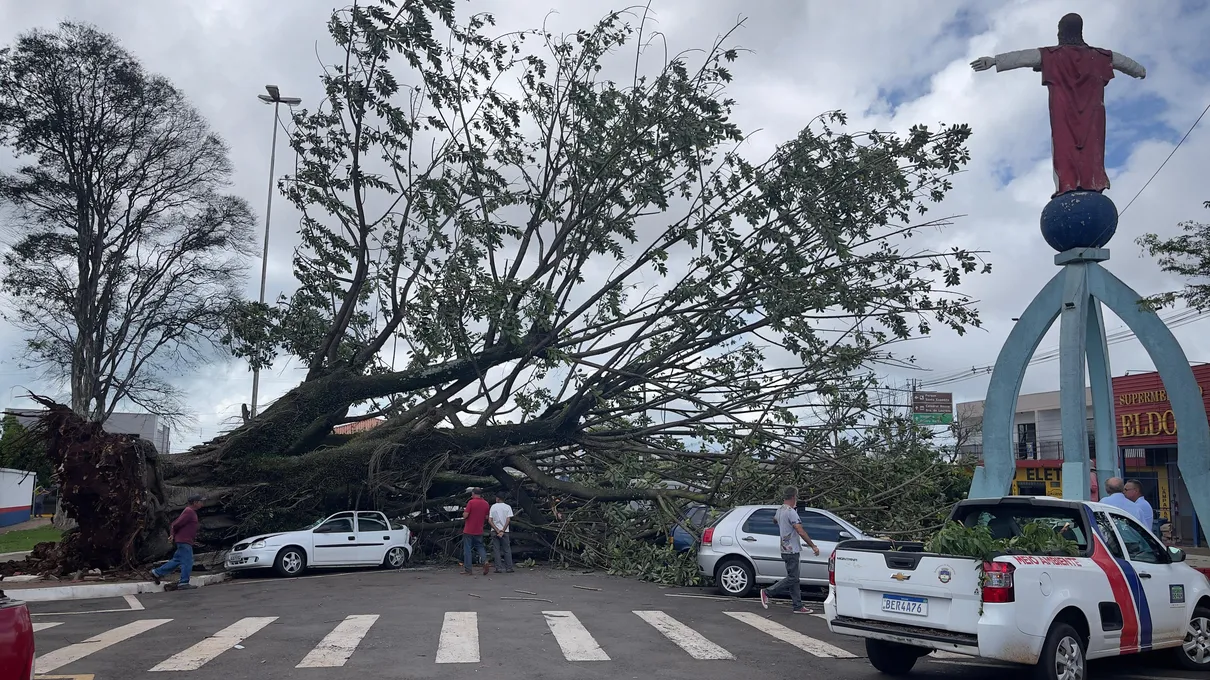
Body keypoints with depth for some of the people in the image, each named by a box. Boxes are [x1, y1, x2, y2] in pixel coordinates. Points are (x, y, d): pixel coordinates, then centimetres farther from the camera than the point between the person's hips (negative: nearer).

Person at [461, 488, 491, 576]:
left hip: (468, 531, -4)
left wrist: (464, 511, 5)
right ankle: (485, 561, -8)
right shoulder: (485, 503, 3)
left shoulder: (471, 502, -13)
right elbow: (486, 517, 9)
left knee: (467, 549, 3)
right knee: (480, 547, 16)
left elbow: (465, 516, -15)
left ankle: (467, 570, 3)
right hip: (479, 531, 5)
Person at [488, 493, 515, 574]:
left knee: (496, 550, 5)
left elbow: (490, 520, -4)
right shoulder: (508, 507, 0)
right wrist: (502, 531, -9)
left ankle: (498, 567, 0)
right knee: (507, 550, 6)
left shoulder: (493, 507, 2)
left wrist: (497, 530, -8)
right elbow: (508, 520, -9)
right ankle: (509, 568, 4)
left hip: (494, 531, 0)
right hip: (504, 531, 0)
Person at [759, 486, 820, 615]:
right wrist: (813, 546, -18)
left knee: (794, 578, 11)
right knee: (792, 578, -4)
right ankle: (767, 592, 0)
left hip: (786, 550, 10)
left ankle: (797, 606, 13)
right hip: (791, 550, -10)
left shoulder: (779, 510, 11)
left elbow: (775, 519, 36)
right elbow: (801, 532, -24)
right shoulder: (791, 512, -18)